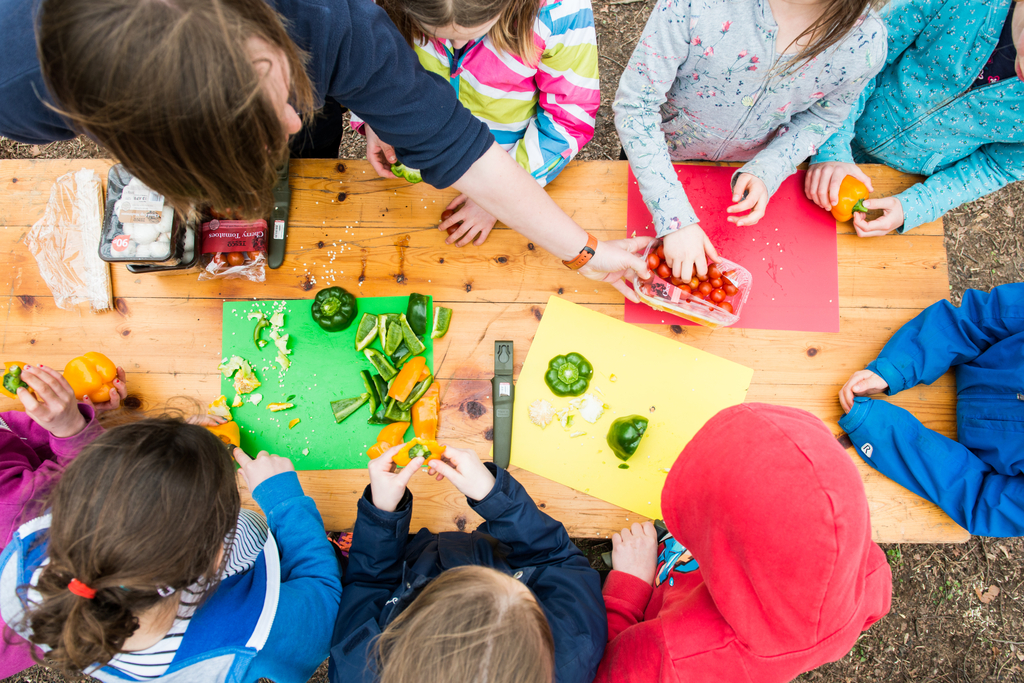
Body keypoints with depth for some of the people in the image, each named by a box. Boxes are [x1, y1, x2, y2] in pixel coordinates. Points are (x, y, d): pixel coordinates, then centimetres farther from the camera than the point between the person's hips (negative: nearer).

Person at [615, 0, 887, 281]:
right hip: (667, 155, -1)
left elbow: (821, 117, -9)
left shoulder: (866, 43, -30)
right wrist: (676, 218, -40)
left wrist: (766, 172, -29)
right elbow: (635, 103, -36)